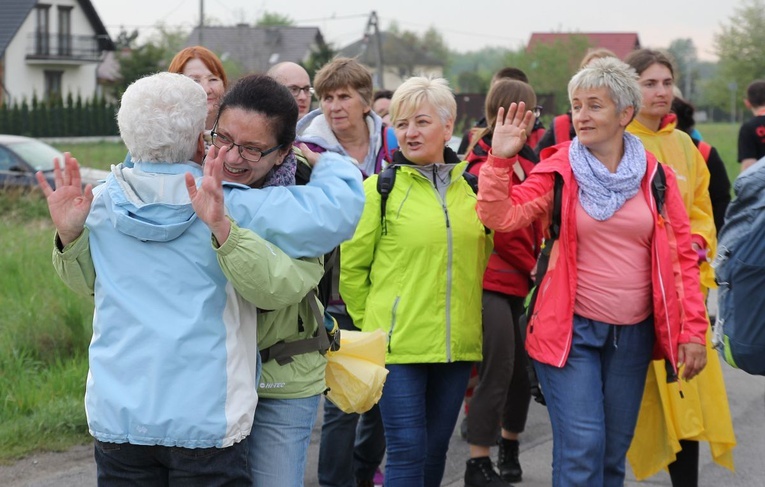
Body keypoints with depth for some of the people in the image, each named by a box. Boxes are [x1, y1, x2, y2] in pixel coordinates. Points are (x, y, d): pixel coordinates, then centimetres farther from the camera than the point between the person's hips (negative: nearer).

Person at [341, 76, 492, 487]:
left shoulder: (471, 186, 7)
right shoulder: (380, 188, -5)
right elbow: (351, 268, -1)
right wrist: (373, 325, 2)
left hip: (457, 343, 4)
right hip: (400, 343, -4)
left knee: (435, 449, 13)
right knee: (408, 450, -5)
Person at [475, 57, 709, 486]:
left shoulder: (655, 175, 2)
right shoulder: (558, 170, -2)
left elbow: (681, 254, 3)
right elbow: (501, 217, -13)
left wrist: (693, 330, -1)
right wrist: (501, 159, -23)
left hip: (633, 334, 3)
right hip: (571, 330, -3)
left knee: (614, 451, 12)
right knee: (582, 447, -11)